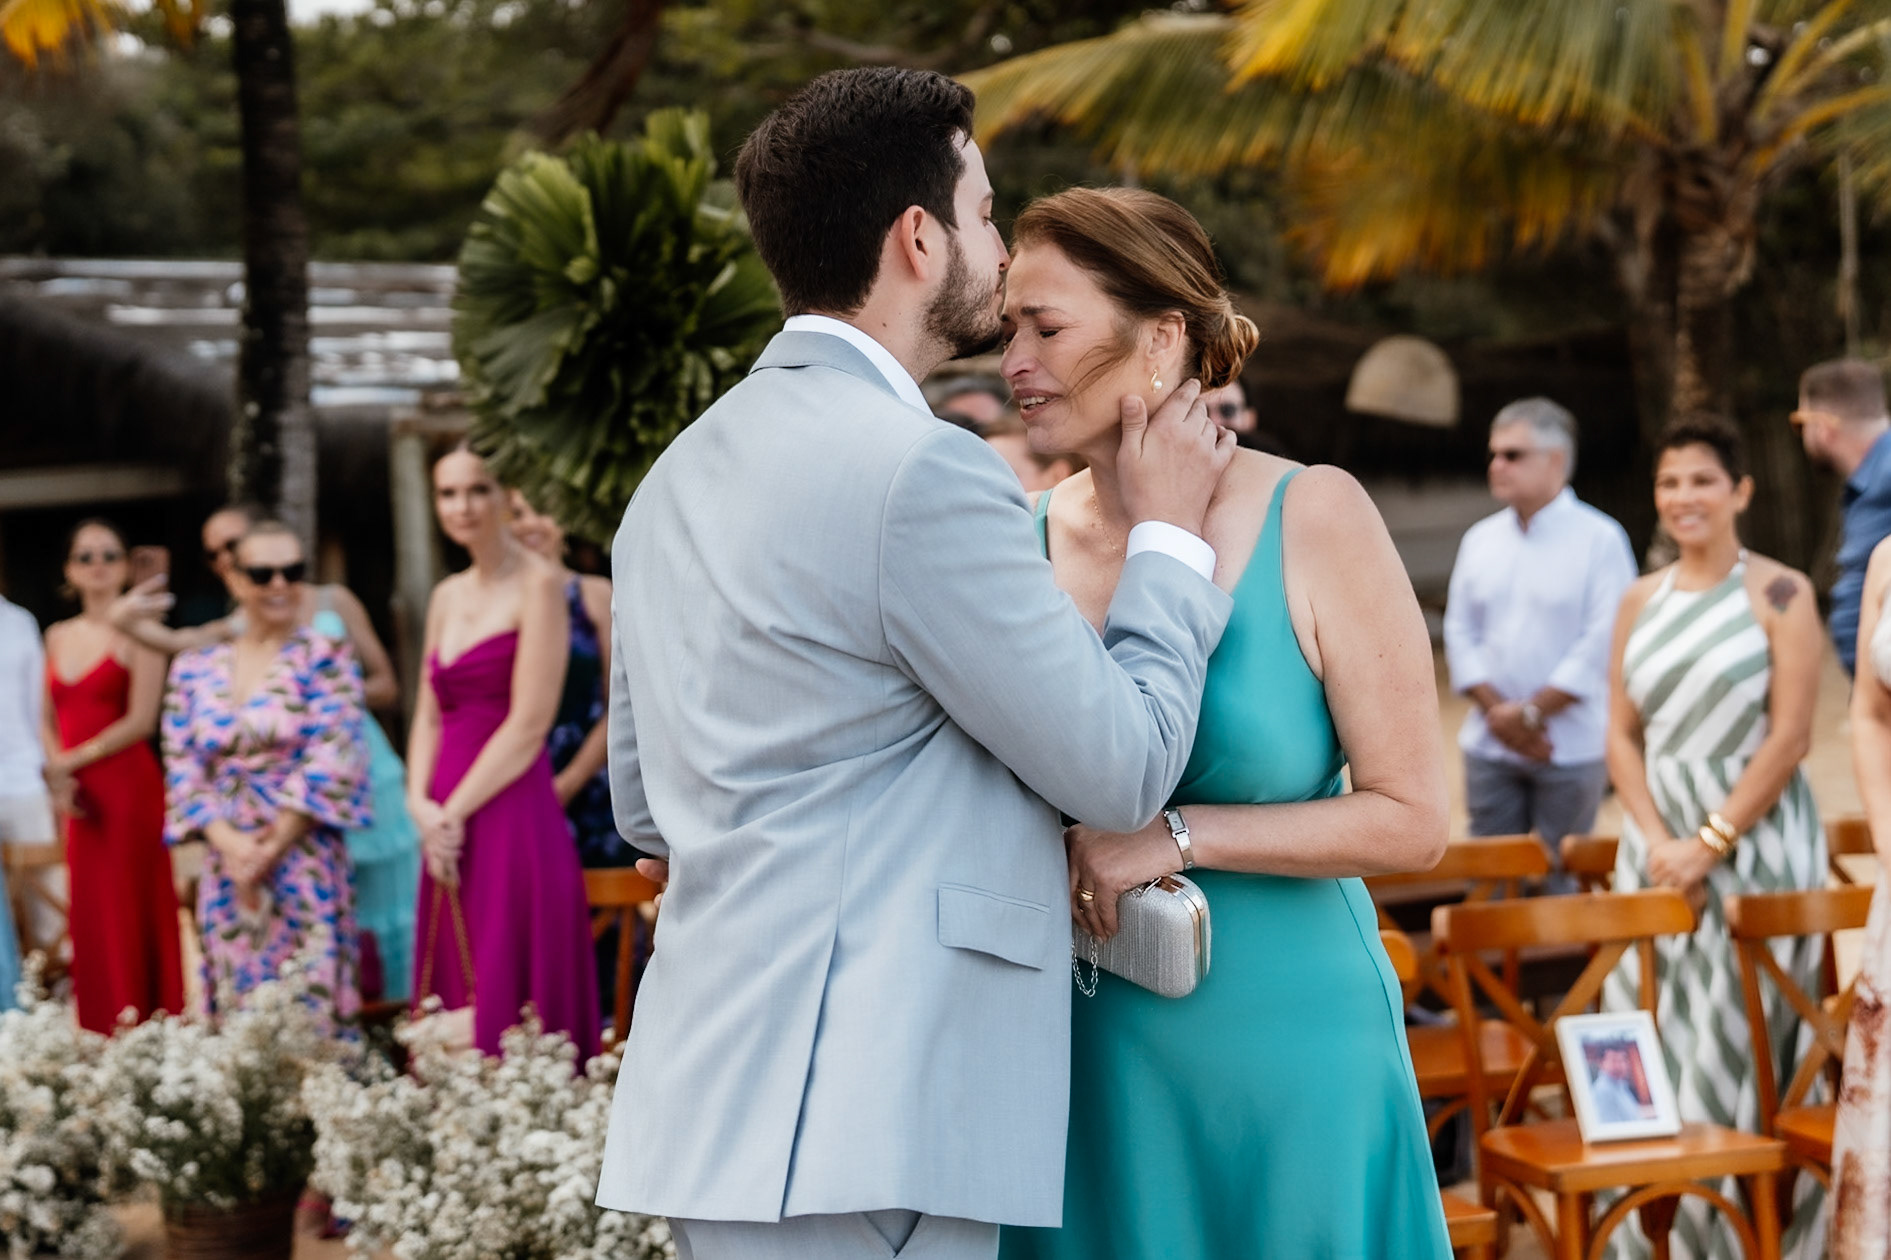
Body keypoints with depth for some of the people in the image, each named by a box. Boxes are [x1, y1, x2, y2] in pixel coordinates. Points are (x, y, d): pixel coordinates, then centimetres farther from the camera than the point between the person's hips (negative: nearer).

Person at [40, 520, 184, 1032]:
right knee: (89, 918, 6)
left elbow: (140, 721, -11)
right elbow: (48, 720, 13)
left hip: (128, 789, -5)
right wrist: (57, 773, -4)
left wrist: (71, 760, -11)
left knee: (133, 913, -4)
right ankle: (101, 1040, 12)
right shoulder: (57, 636, 14)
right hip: (79, 797, 5)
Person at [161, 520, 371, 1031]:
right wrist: (232, 845, -11)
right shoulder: (195, 668, 10)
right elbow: (182, 769, 4)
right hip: (227, 869, 3)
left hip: (305, 867, -3)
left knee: (312, 1012, -5)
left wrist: (269, 849, -12)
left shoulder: (326, 658, 0)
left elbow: (331, 765, -8)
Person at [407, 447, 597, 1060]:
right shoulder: (447, 597, 16)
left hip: (514, 819, -7)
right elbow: (429, 717, 17)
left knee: (508, 1006, -6)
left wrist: (455, 811, -10)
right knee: (452, 1000, 7)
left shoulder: (537, 584, -5)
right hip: (446, 830, 7)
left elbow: (530, 724, -12)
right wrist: (421, 803, 0)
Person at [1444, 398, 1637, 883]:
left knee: (1561, 882, 1)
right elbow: (1460, 631, 8)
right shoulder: (1480, 540, 11)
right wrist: (1496, 710, -7)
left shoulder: (1600, 539, -5)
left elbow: (1603, 640, -12)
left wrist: (1531, 713, -13)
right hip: (1490, 747, 4)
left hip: (1571, 749, -4)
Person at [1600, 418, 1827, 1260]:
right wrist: (1659, 842, -8)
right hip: (1658, 846, 5)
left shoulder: (1779, 594, -5)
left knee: (1738, 1049, -3)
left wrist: (1709, 843, -15)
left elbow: (1790, 737, -11)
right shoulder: (1641, 603, 10)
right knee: (1649, 1047, 5)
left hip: (1755, 842, -5)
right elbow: (1623, 734, 7)